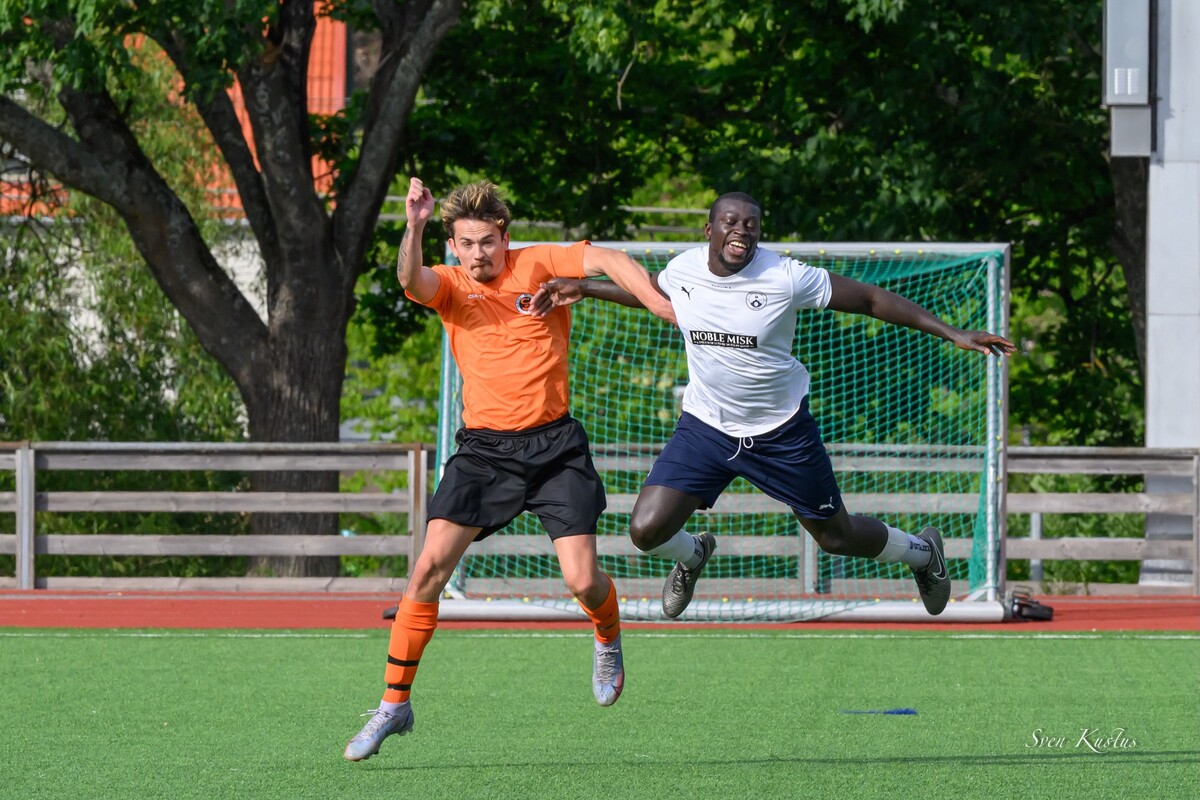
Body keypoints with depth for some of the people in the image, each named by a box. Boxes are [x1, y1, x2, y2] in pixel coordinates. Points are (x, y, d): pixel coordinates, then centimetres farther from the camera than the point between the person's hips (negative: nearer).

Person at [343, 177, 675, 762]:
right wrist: (414, 226, -39)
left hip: (554, 444, -1)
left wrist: (669, 310, -22)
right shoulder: (448, 286, 3)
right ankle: (394, 703, -4)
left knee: (582, 581, -8)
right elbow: (410, 279, -20)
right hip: (483, 448, 1)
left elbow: (608, 261, -8)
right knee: (430, 568, -13)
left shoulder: (536, 265, 1)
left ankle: (608, 639, 30)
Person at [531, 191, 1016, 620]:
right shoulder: (683, 270, -8)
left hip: (782, 432, -3)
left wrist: (953, 334, -16)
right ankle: (692, 555, 28)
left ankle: (922, 551, 45)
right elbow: (649, 290, 19)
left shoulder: (785, 277, -20)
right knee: (647, 530, -12)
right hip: (706, 426, 3)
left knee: (836, 536, 10)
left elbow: (871, 299, -14)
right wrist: (583, 290, 13)